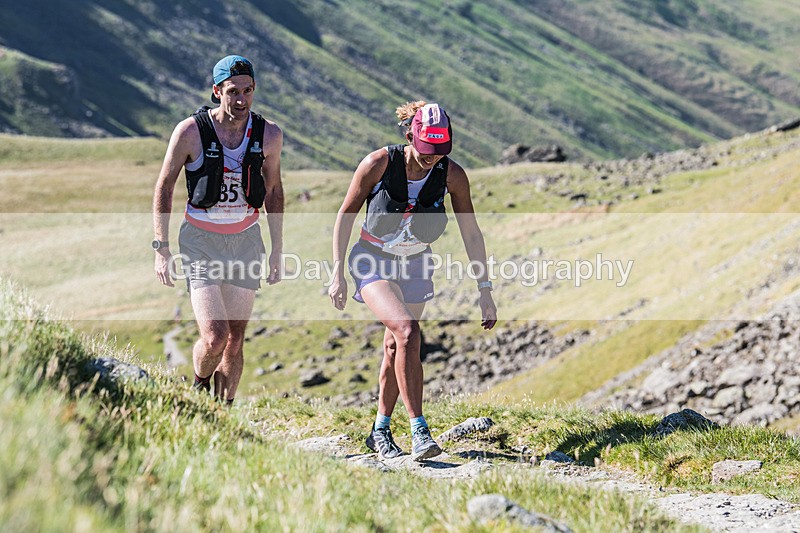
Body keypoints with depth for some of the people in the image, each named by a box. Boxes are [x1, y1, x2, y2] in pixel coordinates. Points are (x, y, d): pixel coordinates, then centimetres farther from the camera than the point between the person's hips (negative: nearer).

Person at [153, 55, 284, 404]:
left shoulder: (269, 135, -5)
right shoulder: (190, 132, -14)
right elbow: (164, 187, -2)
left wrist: (277, 250, 10)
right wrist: (161, 248, -5)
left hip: (246, 240, 3)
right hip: (200, 240, -3)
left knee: (235, 341, 4)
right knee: (214, 338, -14)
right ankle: (200, 386, 19)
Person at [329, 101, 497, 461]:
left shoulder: (452, 175, -16)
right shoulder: (378, 164, -22)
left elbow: (471, 233, -6)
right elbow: (345, 215, -10)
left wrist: (484, 290, -7)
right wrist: (338, 274, -11)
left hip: (415, 265, 3)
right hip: (373, 260, -3)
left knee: (395, 349, 8)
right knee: (407, 332, -25)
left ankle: (380, 431, 26)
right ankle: (418, 431, -24)